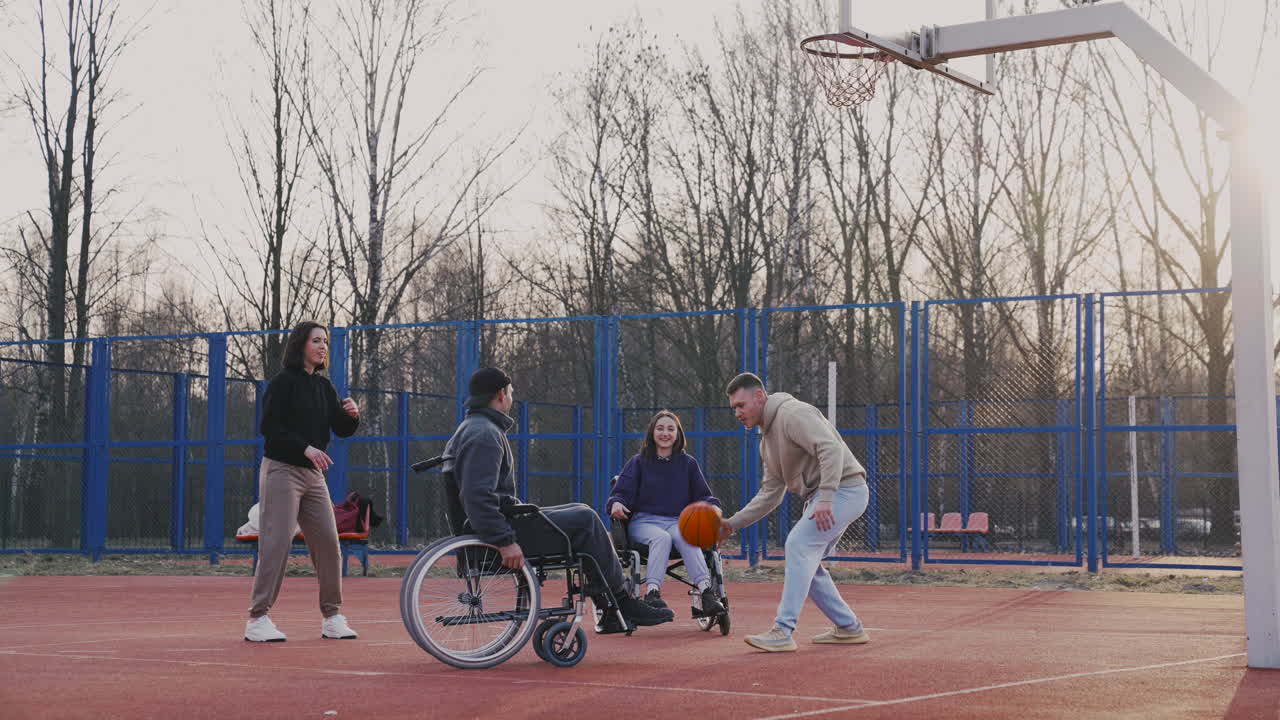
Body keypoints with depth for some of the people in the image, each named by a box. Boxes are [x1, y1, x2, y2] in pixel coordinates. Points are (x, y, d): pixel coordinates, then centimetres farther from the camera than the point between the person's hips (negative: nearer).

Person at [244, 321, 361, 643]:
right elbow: (268, 427, -13)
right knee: (277, 544, -10)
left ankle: (332, 617, 13)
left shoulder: (324, 386, 15)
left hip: (313, 475, 7)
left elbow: (341, 430, 12)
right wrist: (306, 448, -22)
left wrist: (352, 415, -10)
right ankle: (257, 619, -6)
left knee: (329, 545, 4)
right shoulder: (283, 382, -6)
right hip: (282, 470, -7)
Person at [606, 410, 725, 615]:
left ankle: (706, 592, -50)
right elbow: (622, 492, 8)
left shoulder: (688, 463, 15)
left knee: (684, 537, -35)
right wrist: (616, 503, -16)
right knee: (661, 537, -36)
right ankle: (652, 592, -49)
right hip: (644, 522, -1)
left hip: (678, 521, 1)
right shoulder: (639, 463, 12)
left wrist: (712, 507, -8)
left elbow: (702, 496, 15)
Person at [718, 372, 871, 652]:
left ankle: (783, 632, -23)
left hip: (844, 489, -11)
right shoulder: (767, 438, 17)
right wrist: (733, 524, 8)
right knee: (805, 561, 12)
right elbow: (770, 494, 17)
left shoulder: (793, 413, -14)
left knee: (799, 544, -21)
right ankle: (849, 628, 21)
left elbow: (831, 449, -28)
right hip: (820, 497, 11)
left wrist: (825, 498, -36)